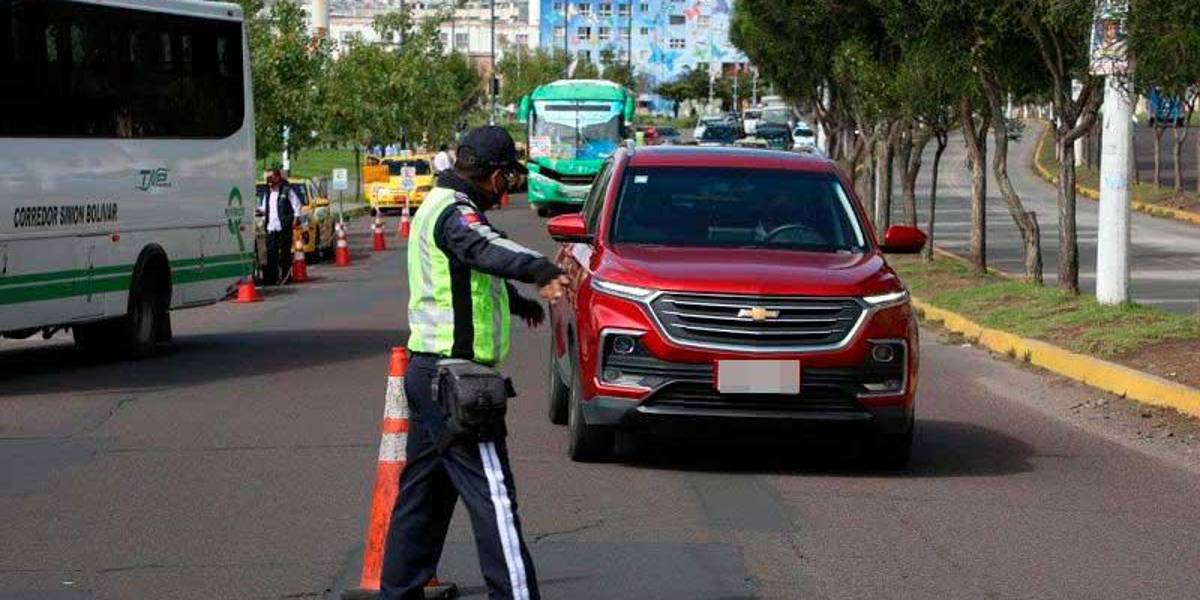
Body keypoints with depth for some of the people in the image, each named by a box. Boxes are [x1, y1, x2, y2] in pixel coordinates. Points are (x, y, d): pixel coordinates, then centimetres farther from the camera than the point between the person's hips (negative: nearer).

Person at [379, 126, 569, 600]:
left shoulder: (439, 204, 18)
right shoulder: (453, 211, -15)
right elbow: (485, 248, -40)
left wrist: (520, 302, 53)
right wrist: (542, 272, -57)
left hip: (428, 370, 11)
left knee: (424, 490, 17)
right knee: (491, 491, -11)